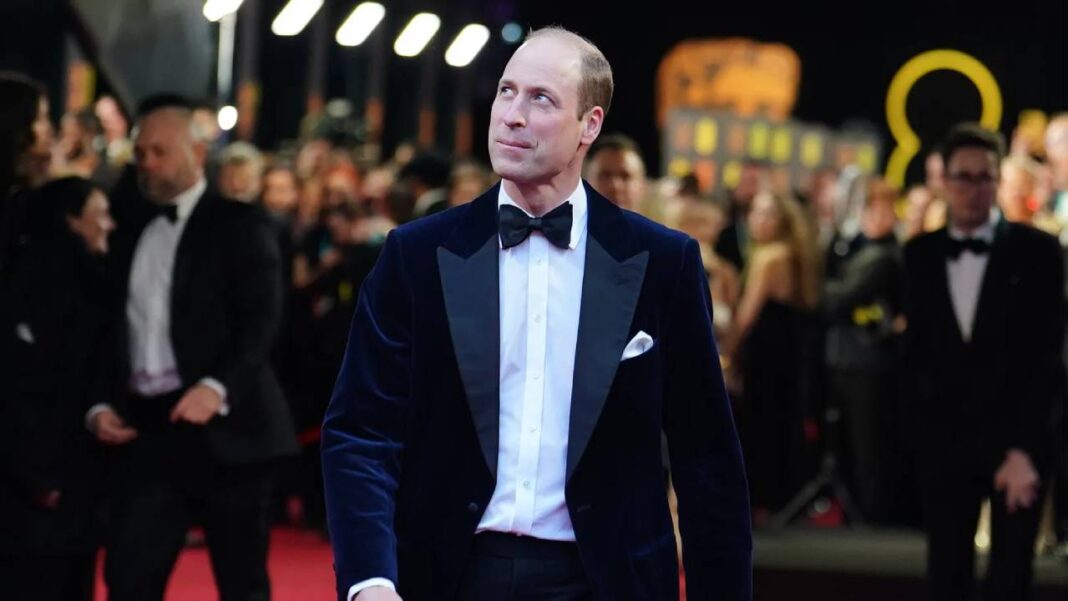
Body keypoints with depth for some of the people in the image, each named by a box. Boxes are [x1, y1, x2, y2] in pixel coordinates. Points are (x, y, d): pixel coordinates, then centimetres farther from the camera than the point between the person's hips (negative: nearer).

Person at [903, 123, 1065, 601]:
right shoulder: (920, 254, 6)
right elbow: (916, 347, 12)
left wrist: (1023, 448, -14)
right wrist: (923, 427, 1)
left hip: (1017, 438, -3)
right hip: (945, 439, 3)